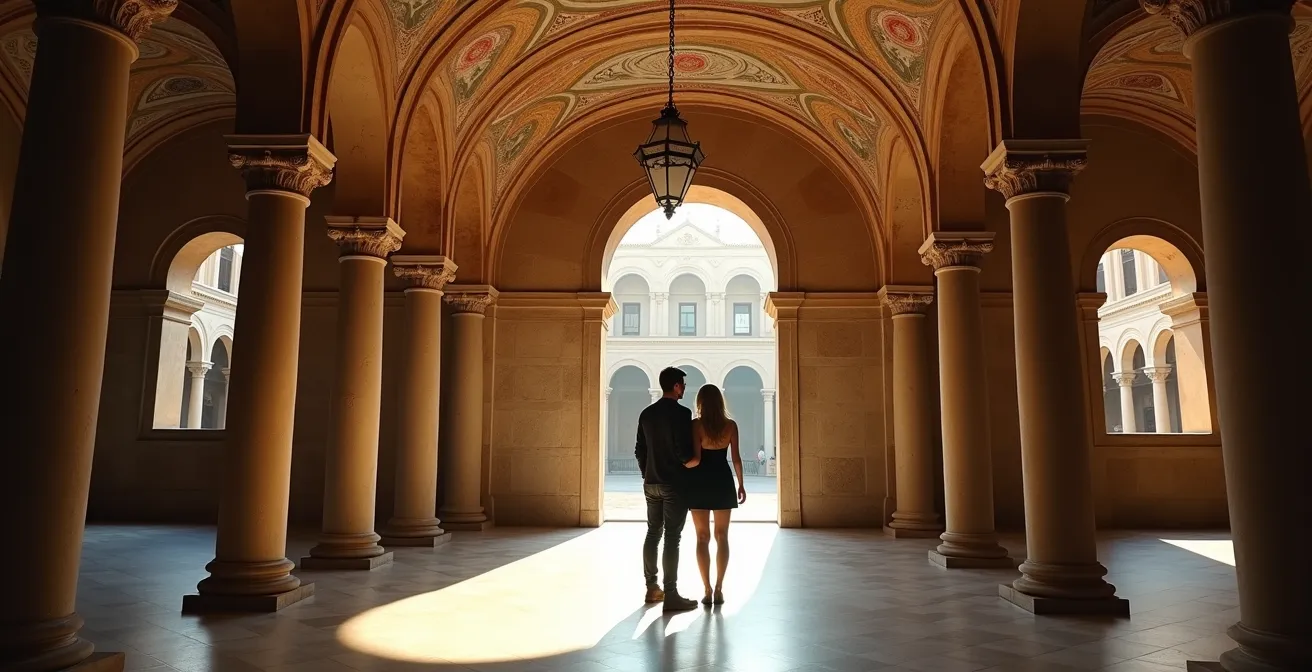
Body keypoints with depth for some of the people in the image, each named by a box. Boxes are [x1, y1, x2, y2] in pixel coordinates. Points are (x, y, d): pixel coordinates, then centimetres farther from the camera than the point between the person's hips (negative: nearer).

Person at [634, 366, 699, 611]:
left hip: (651, 483, 7)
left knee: (653, 533, 13)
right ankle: (671, 595, -1)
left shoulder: (646, 413, 6)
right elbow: (684, 451, -20)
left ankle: (652, 588, 20)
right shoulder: (681, 413, -14)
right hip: (674, 483, -7)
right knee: (672, 537, -4)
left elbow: (640, 450, 10)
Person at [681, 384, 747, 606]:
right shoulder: (731, 425, -3)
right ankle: (718, 589, 8)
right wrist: (741, 484, 8)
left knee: (703, 537, 6)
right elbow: (736, 458, -1)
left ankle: (708, 590, 5)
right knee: (722, 537, 10)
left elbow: (696, 459, -17)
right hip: (723, 481, 2)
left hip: (699, 483, -2)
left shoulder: (696, 425, -11)